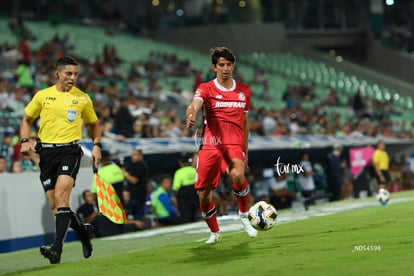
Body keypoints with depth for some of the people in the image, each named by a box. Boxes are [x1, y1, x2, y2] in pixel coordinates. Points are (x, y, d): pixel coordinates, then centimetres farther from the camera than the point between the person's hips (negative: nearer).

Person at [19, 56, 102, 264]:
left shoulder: (83, 98, 6)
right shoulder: (43, 95, 7)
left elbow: (93, 123, 20)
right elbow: (27, 119, 17)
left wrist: (96, 145, 4)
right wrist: (25, 141, 0)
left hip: (70, 150, -3)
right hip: (46, 151, 3)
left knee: (61, 196, -22)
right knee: (55, 207, 4)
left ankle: (57, 248, -26)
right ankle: (82, 231, 31)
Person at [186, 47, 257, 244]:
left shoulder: (244, 91, 13)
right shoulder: (206, 88, 1)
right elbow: (195, 105, -21)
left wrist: (245, 150, 22)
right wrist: (191, 115, -45)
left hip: (234, 145, 0)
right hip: (210, 145, 0)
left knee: (237, 175, -31)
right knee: (204, 195, 0)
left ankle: (244, 215, -5)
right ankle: (214, 233, 26)